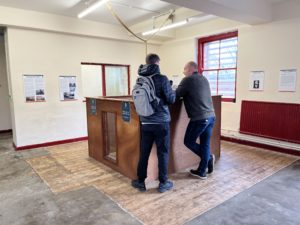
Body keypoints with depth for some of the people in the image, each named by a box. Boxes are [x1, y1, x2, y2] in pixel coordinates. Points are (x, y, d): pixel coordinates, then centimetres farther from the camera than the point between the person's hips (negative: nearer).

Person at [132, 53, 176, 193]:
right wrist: (173, 91, 11)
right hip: (161, 121, -4)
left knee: (144, 152, 12)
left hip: (145, 122, 4)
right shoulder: (162, 78, -11)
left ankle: (140, 182, 24)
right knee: (163, 153, 8)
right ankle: (163, 183, 19)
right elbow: (171, 99, -8)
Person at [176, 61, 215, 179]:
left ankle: (209, 157, 8)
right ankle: (201, 172, 22)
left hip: (199, 118, -8)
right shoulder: (204, 79, 17)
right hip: (211, 116, 8)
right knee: (205, 144, 13)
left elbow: (176, 95, -4)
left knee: (188, 141, 11)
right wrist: (186, 94, 23)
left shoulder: (188, 80, -6)